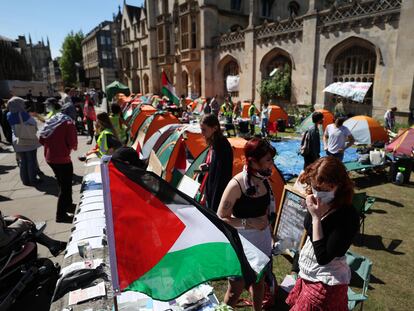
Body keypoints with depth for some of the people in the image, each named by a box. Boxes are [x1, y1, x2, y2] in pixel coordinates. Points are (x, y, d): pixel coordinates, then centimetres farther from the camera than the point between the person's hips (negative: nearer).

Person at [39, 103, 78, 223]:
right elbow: (73, 144, -17)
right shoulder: (69, 124, -13)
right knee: (65, 186, 4)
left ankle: (68, 205, 40)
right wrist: (73, 147, 4)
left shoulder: (51, 121, 9)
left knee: (63, 183, 24)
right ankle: (61, 214, 9)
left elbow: (42, 140, 11)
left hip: (50, 158, 8)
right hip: (62, 159, -8)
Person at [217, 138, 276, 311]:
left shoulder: (264, 180, -4)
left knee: (259, 281, 25)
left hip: (262, 239, 6)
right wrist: (249, 222, -26)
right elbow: (220, 219, -19)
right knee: (236, 289, 10)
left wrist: (265, 220, 5)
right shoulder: (236, 185, -25)